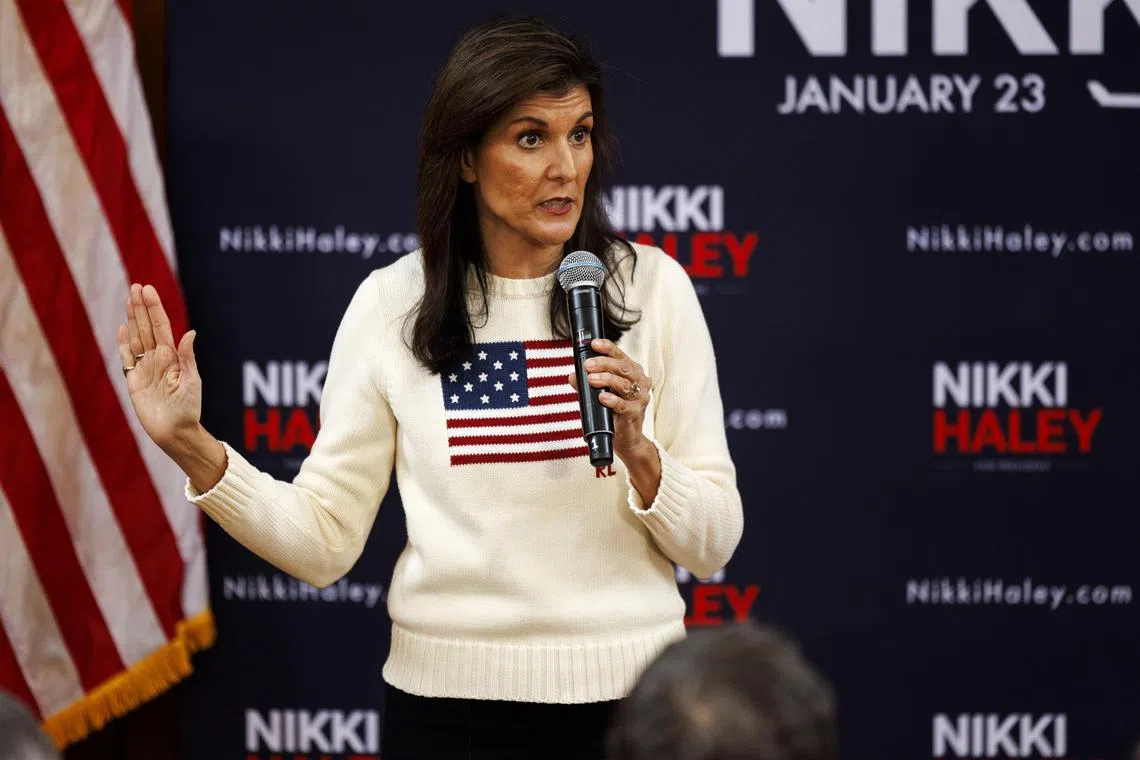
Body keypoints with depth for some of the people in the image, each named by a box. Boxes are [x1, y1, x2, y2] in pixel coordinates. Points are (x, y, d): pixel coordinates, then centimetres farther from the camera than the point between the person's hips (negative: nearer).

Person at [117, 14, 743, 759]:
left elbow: (713, 545, -2)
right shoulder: (392, 305, -2)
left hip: (624, 695, 0)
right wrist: (194, 448, -13)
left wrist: (638, 452, -19)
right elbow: (323, 543, -3)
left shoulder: (651, 286, -3)